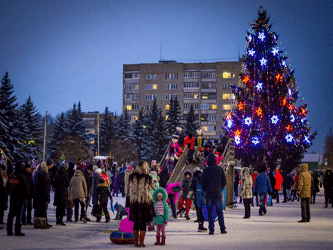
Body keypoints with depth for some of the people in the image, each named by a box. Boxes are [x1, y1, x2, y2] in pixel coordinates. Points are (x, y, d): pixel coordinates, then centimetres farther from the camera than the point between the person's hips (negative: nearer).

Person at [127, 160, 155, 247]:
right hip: (145, 202, -3)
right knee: (143, 223, 4)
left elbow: (129, 189, 8)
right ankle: (141, 242, 4)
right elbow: (153, 187, 5)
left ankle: (136, 242, 16)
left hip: (134, 202, 3)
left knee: (136, 222, 13)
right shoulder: (148, 178, -11)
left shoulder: (132, 177, -1)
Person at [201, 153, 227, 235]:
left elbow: (202, 183, -3)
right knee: (220, 212, 9)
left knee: (210, 213, 4)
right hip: (218, 194, 1)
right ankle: (222, 229, 6)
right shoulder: (220, 169, 0)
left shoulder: (206, 170, -4)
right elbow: (224, 181, 3)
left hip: (209, 195, -1)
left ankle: (211, 230, 0)